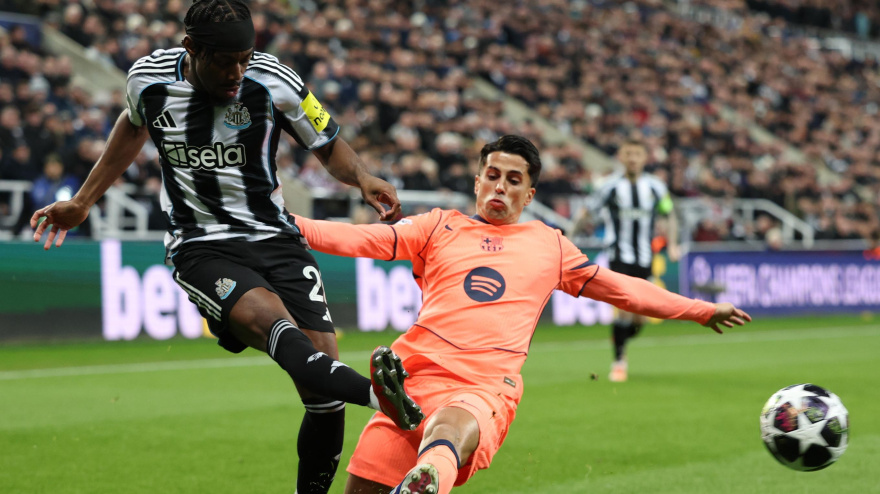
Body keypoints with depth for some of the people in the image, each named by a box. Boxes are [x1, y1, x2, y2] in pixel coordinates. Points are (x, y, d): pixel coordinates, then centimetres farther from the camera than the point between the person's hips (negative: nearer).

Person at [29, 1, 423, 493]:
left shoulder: (273, 82, -6)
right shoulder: (148, 80, -2)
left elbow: (330, 145, 8)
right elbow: (134, 126, 22)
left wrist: (363, 177, -15)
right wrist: (82, 203, 28)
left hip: (275, 237, 2)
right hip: (202, 249, -1)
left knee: (325, 389, -12)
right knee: (272, 321, -35)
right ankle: (376, 393, -60)